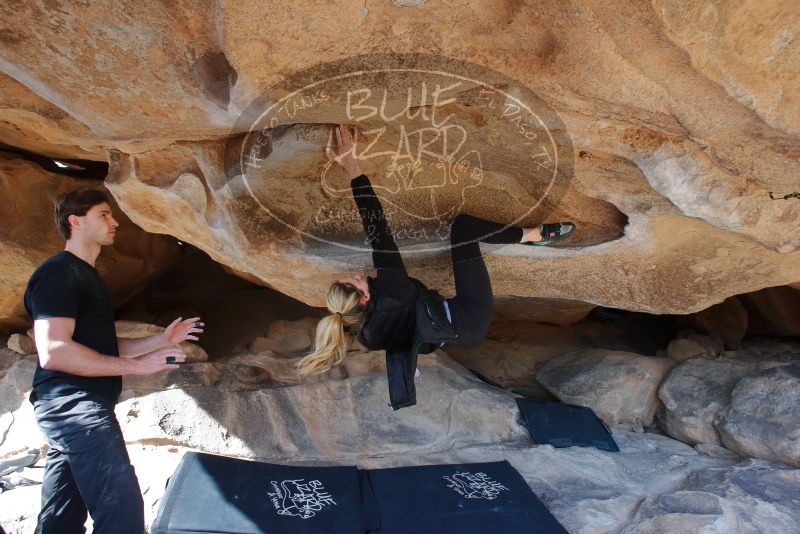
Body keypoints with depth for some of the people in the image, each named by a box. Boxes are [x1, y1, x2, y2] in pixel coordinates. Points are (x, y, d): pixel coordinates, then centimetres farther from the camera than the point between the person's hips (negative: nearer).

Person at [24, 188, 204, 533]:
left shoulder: (85, 276, 21)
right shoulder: (58, 272, -10)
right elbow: (53, 351, -22)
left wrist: (161, 340, 13)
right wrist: (137, 365, -19)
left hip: (74, 407, 10)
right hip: (73, 403, -10)